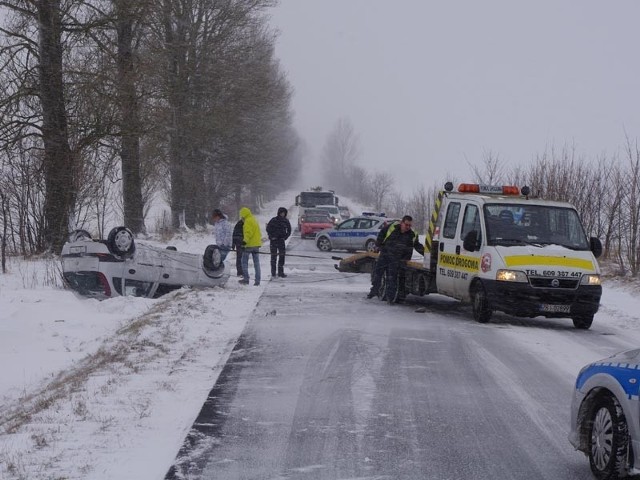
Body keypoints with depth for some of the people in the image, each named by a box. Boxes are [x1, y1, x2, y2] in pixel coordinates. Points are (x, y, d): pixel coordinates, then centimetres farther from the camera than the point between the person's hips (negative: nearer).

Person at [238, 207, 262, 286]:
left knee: (244, 262, 0)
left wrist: (245, 241, -25)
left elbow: (248, 233, -22)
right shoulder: (255, 220, 18)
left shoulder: (248, 221, -11)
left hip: (250, 244, -9)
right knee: (256, 263, 8)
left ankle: (246, 279, -4)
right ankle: (257, 280, 6)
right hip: (257, 244, 9)